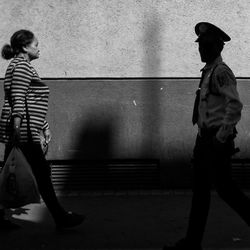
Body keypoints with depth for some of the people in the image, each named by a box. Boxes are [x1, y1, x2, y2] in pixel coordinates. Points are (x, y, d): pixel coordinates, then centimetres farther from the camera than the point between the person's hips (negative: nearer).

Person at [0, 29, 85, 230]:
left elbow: (33, 104, 24)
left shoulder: (24, 66, 23)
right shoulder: (21, 65, -9)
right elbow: (18, 99, -19)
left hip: (21, 130, 10)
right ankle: (60, 217, 4)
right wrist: (17, 127, -25)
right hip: (23, 130, -10)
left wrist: (45, 127, 24)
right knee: (42, 171, -4)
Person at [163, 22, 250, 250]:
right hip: (205, 138, 10)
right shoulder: (208, 71, 16)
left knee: (224, 187, -3)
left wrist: (221, 137, -24)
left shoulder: (221, 72, -14)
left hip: (218, 140, -10)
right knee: (200, 189, 11)